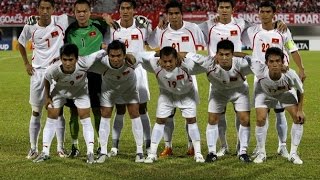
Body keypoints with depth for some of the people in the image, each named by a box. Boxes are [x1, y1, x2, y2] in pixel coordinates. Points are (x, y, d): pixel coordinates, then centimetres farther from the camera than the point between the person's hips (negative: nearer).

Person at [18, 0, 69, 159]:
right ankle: (33, 148, 13)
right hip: (38, 72, 1)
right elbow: (20, 43, 14)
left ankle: (60, 147, 10)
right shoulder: (30, 28, -4)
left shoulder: (62, 21, -9)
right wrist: (26, 63, 8)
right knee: (36, 112, 5)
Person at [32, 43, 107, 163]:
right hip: (59, 90, 0)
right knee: (51, 118, -1)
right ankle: (45, 152, 8)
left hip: (80, 90, 0)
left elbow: (101, 53, -27)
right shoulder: (53, 70, -39)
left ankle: (90, 152, -3)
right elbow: (47, 79, -14)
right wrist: (47, 96, -6)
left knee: (85, 118, -9)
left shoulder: (84, 63, -42)